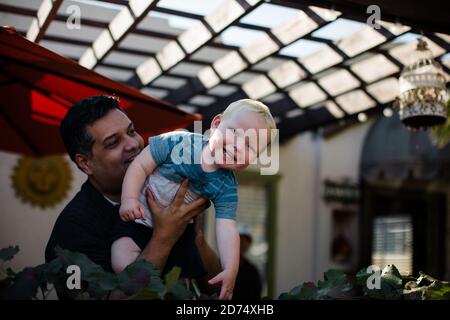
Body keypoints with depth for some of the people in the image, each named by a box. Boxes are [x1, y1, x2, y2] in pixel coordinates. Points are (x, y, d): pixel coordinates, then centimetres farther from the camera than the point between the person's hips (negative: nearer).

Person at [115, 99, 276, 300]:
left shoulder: (226, 187, -15)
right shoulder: (178, 142, -22)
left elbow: (226, 230, -21)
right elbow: (141, 165, -16)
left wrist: (230, 271, -31)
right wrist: (129, 199, -27)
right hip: (137, 217, -3)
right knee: (124, 265, -21)